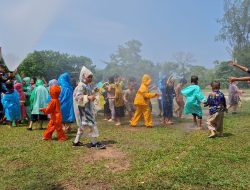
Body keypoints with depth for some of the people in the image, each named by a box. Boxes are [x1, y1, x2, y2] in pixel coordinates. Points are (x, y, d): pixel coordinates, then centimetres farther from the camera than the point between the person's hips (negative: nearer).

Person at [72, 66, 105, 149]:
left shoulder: (88, 85, 9)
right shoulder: (81, 86, -19)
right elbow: (77, 97, -28)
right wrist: (88, 97, -34)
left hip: (87, 108, 10)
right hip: (83, 109, -10)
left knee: (83, 125, 16)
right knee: (90, 124, -7)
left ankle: (76, 141, 27)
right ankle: (94, 143, 2)